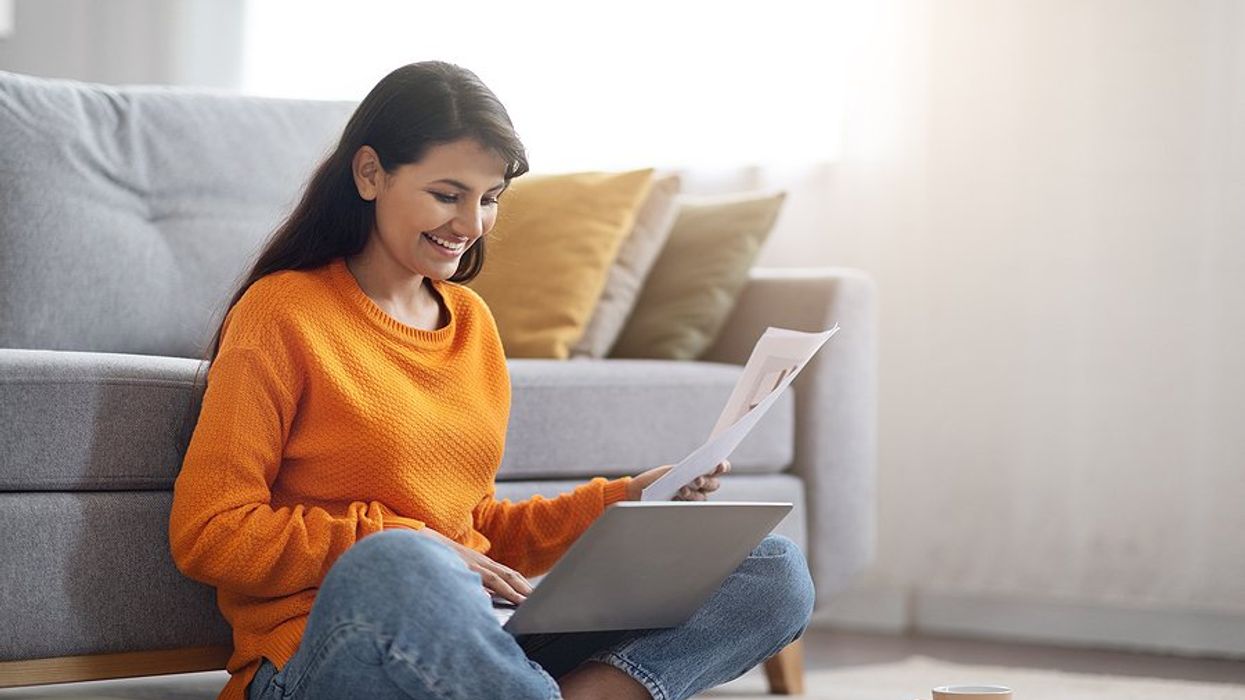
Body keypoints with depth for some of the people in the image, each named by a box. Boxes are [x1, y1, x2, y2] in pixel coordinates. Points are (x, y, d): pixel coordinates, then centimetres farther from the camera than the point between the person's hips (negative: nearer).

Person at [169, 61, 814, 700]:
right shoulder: (283, 312, -1)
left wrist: (621, 503, 8)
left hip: (481, 639, 7)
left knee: (775, 570, -6)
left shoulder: (472, 321, 19)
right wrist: (412, 547, -15)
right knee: (396, 565, -43)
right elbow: (206, 534, -8)